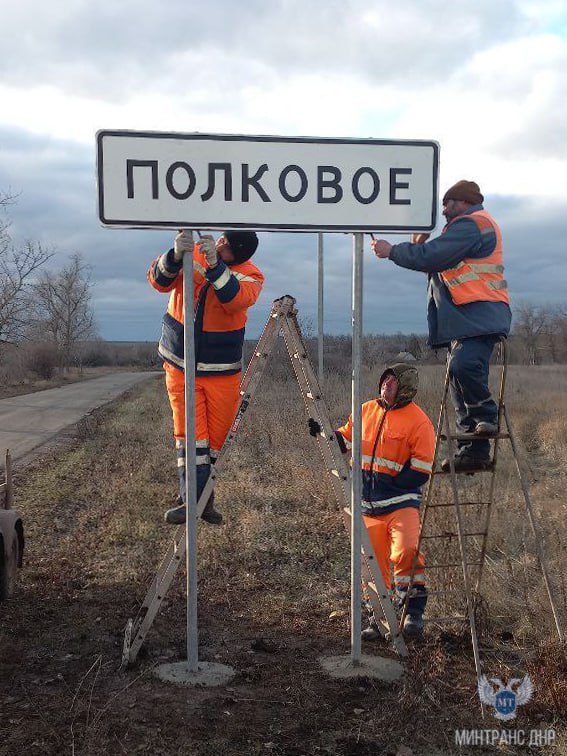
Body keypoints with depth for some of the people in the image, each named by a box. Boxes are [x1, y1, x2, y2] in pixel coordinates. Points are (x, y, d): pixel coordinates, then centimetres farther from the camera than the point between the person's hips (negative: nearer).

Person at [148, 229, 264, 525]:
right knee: (189, 433, -8)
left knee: (215, 436, 6)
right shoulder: (191, 254, -4)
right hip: (180, 365, 0)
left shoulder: (250, 275, -7)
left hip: (222, 371, 1)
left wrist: (215, 265, -39)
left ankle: (201, 495, 24)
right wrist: (176, 256, -34)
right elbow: (158, 281, -16)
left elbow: (237, 299, -28)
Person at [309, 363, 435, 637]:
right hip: (368, 504, 5)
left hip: (402, 501, -5)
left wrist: (386, 483, -12)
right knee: (374, 563, 9)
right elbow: (345, 440, 21)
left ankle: (414, 610, -7)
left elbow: (421, 471, -10)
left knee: (406, 551, -25)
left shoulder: (418, 421, -8)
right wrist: (325, 433, 3)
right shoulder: (366, 410, 10)